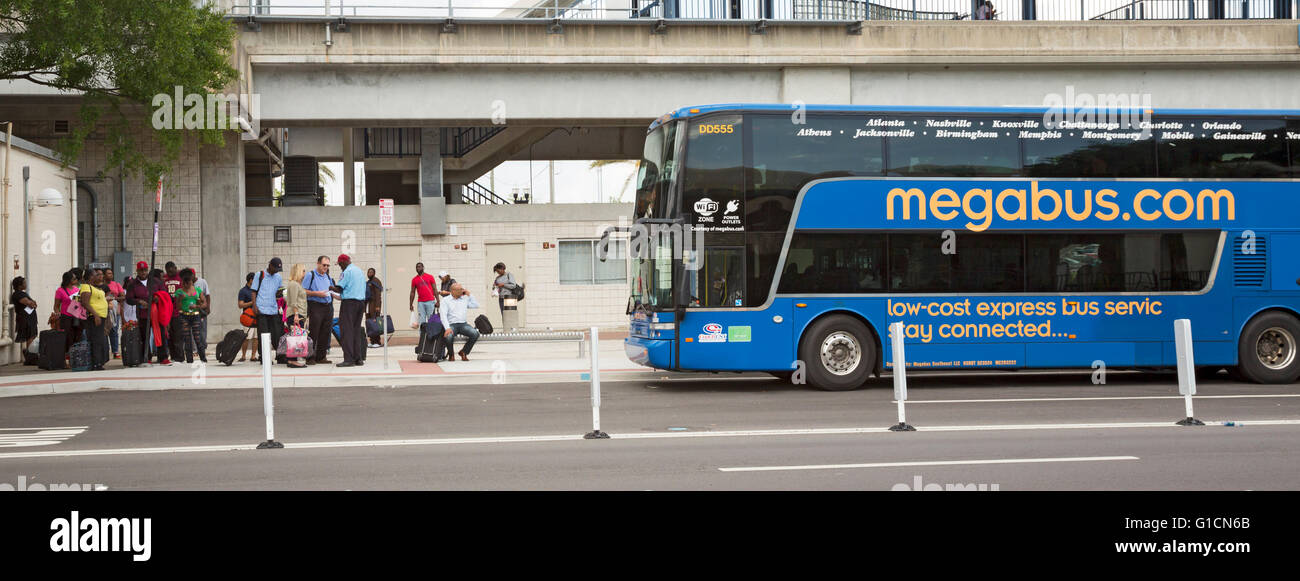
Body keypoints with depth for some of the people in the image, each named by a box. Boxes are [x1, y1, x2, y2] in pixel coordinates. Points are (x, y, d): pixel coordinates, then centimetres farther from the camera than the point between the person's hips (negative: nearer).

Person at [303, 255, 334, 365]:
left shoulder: (328, 277, 20)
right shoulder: (310, 275, -1)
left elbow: (332, 292, 27)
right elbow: (303, 291, -7)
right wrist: (317, 293, -15)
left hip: (328, 307, 6)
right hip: (315, 306, -6)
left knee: (325, 333, 6)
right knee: (313, 333, -9)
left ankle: (321, 357, 12)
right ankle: (310, 357, -6)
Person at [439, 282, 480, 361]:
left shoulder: (465, 299, 18)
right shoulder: (446, 300, 4)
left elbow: (476, 305, 14)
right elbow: (443, 315, -7)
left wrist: (469, 295, 10)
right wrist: (447, 328, -22)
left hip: (464, 324, 3)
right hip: (452, 325, -3)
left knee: (475, 333, -26)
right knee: (449, 336, -36)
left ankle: (464, 352, -3)